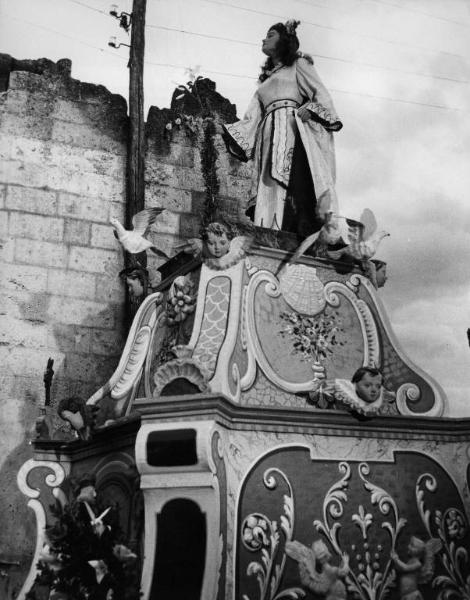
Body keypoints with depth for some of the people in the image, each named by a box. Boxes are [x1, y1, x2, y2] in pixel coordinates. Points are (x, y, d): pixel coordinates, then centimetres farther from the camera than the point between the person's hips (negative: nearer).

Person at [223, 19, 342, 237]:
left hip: (292, 129, -6)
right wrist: (224, 130, 9)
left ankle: (306, 240, -35)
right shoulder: (265, 79, 33)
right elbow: (252, 118, 22)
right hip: (269, 136, 6)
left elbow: (321, 93, 5)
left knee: (296, 183, -25)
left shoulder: (299, 64, 18)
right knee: (271, 189, -10)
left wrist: (310, 109, -16)